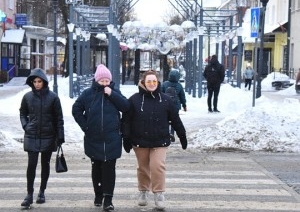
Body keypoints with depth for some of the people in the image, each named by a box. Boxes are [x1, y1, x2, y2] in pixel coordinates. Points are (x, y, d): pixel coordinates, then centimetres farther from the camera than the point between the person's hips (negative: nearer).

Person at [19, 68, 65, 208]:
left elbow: (59, 118, -2)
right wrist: (25, 125, -1)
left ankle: (42, 192, 23)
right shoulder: (27, 96, 0)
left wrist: (60, 137, -5)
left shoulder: (53, 97, -5)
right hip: (32, 137, 0)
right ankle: (29, 194, 1)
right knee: (31, 165, -5)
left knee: (45, 164, 10)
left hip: (48, 137, 0)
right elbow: (22, 113, 15)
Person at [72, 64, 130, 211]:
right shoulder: (88, 93, 2)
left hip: (111, 139, -1)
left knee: (109, 169, -4)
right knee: (96, 168, 12)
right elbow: (76, 110, 6)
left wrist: (112, 94, -14)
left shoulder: (115, 92, 4)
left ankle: (108, 198, -2)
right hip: (93, 139, 1)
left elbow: (126, 107, -6)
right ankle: (98, 195, 25)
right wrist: (85, 126, -1)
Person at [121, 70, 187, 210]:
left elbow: (175, 119, 6)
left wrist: (182, 136, 9)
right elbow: (126, 120, -3)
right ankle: (143, 191, 29)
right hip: (140, 141, 1)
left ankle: (159, 194, -2)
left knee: (158, 166, -12)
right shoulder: (134, 100, -4)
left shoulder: (165, 100, 0)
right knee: (143, 168, 12)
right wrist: (126, 138, -7)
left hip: (160, 141, 0)